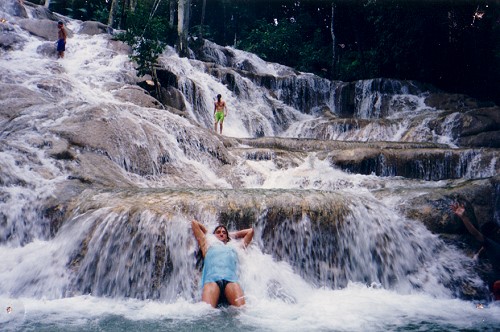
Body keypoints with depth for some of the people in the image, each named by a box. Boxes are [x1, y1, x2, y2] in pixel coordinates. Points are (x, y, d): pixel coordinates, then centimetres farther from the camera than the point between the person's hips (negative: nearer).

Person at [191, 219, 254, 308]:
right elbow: (194, 223, 46)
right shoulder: (209, 244, 37)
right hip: (212, 279, -1)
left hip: (231, 280, 1)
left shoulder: (234, 247, 40)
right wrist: (207, 233, 57)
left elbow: (250, 231, 53)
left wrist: (232, 235, 56)